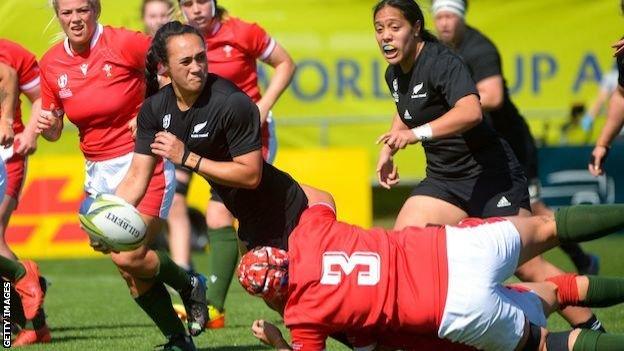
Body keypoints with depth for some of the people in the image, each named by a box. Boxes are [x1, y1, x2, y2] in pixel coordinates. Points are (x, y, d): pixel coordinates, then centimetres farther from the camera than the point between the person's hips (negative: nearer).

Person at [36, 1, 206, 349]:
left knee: (129, 257, -18)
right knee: (133, 274, 4)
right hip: (99, 172, 5)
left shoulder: (124, 43, -14)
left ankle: (189, 284, 11)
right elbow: (54, 130, 12)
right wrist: (47, 125, -11)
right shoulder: (52, 63, 1)